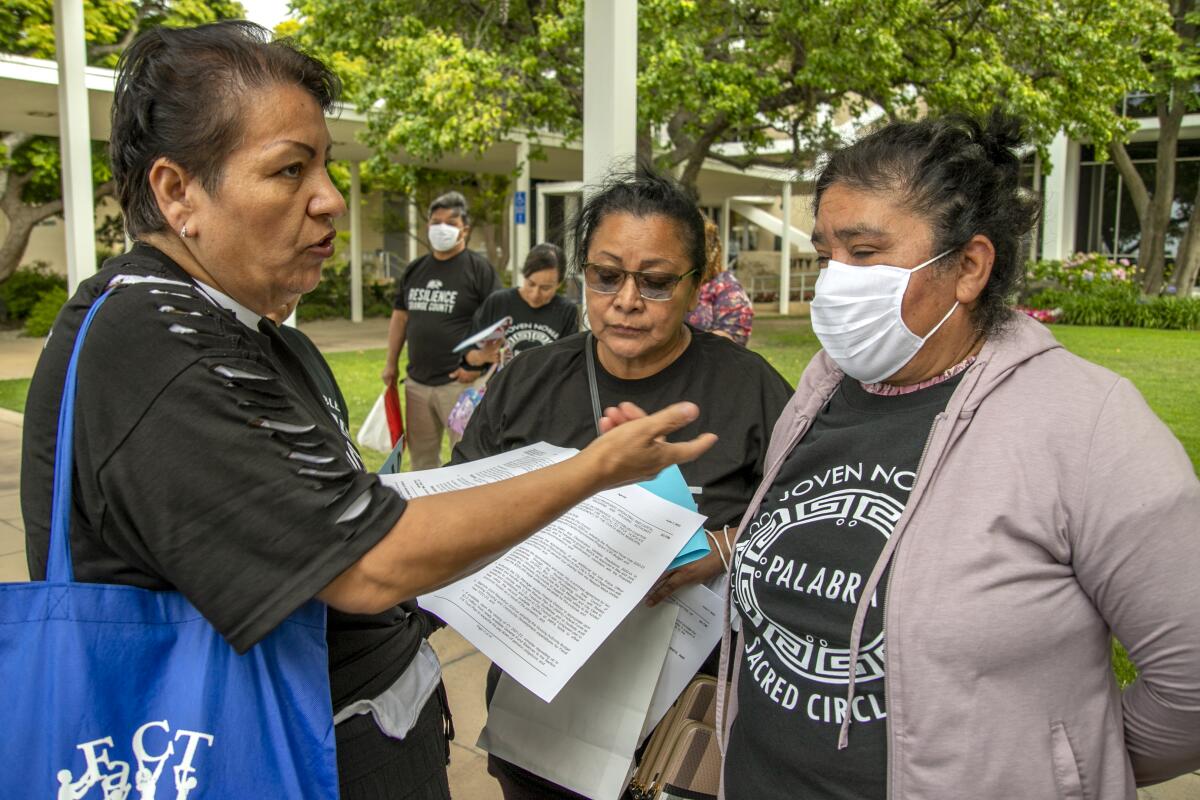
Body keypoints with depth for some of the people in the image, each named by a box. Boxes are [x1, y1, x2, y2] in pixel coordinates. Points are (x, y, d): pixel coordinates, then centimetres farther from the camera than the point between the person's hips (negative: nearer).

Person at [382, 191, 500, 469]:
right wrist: (391, 364, 17)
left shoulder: (479, 268, -5)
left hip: (459, 381, -6)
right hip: (416, 381, 6)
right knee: (421, 456, 16)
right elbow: (400, 316, 20)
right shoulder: (414, 269, 13)